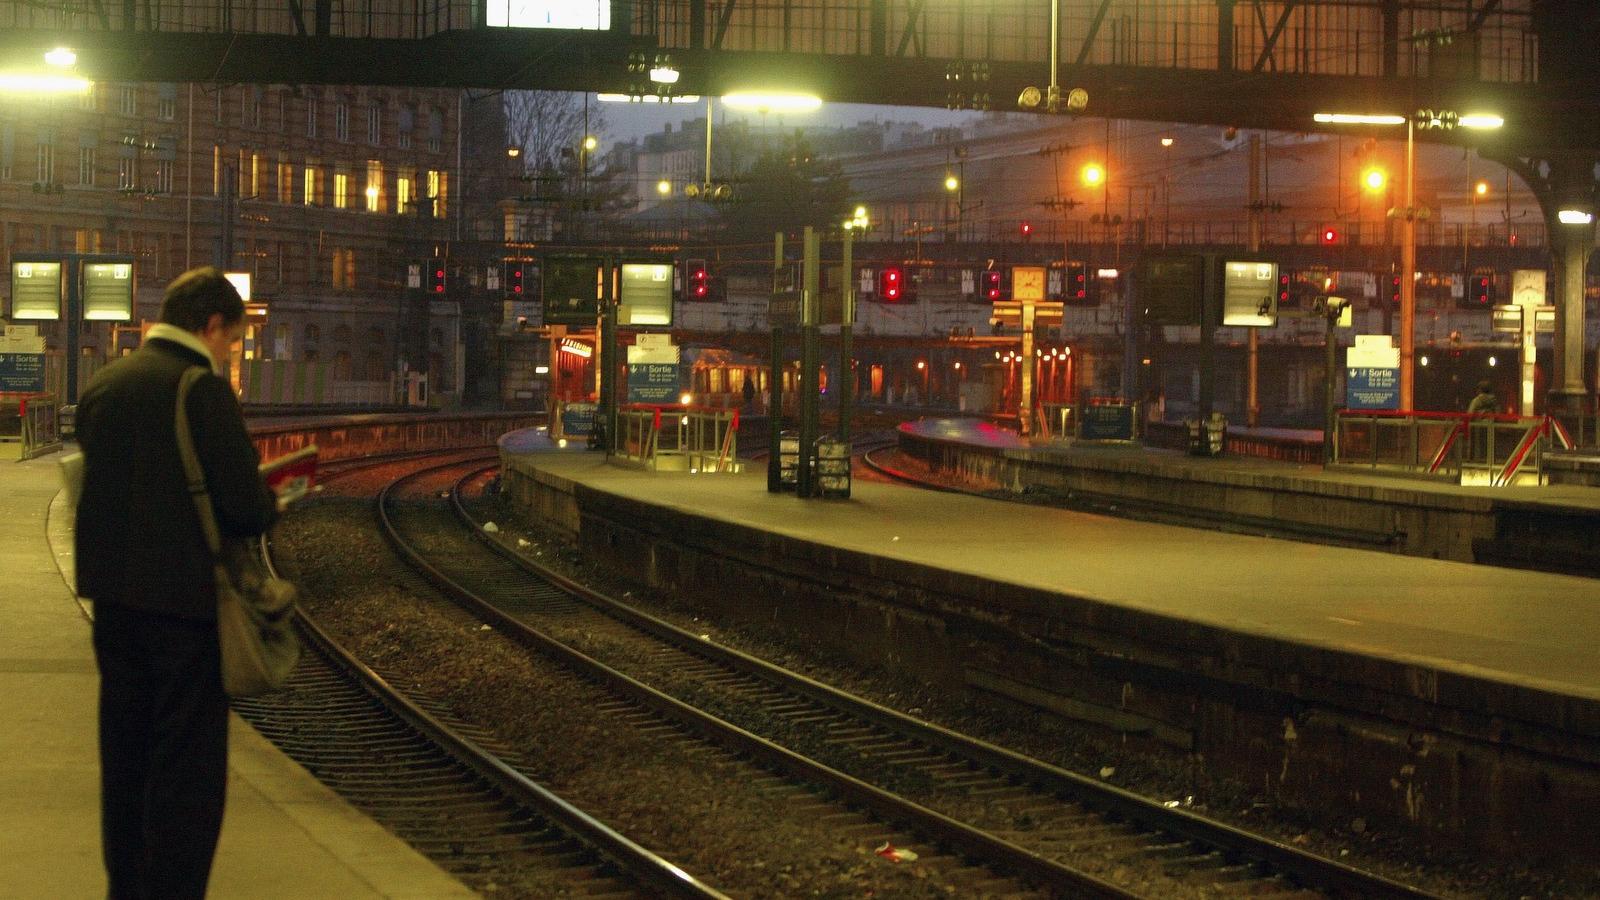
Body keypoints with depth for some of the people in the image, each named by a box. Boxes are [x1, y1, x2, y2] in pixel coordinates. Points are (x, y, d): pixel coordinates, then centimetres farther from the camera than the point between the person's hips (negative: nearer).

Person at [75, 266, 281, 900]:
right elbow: (245, 506, -18)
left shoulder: (103, 385, 7)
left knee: (125, 752, 17)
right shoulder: (203, 390, -15)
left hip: (113, 596, 7)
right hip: (183, 597, -7)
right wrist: (268, 508, 5)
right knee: (188, 762, -1)